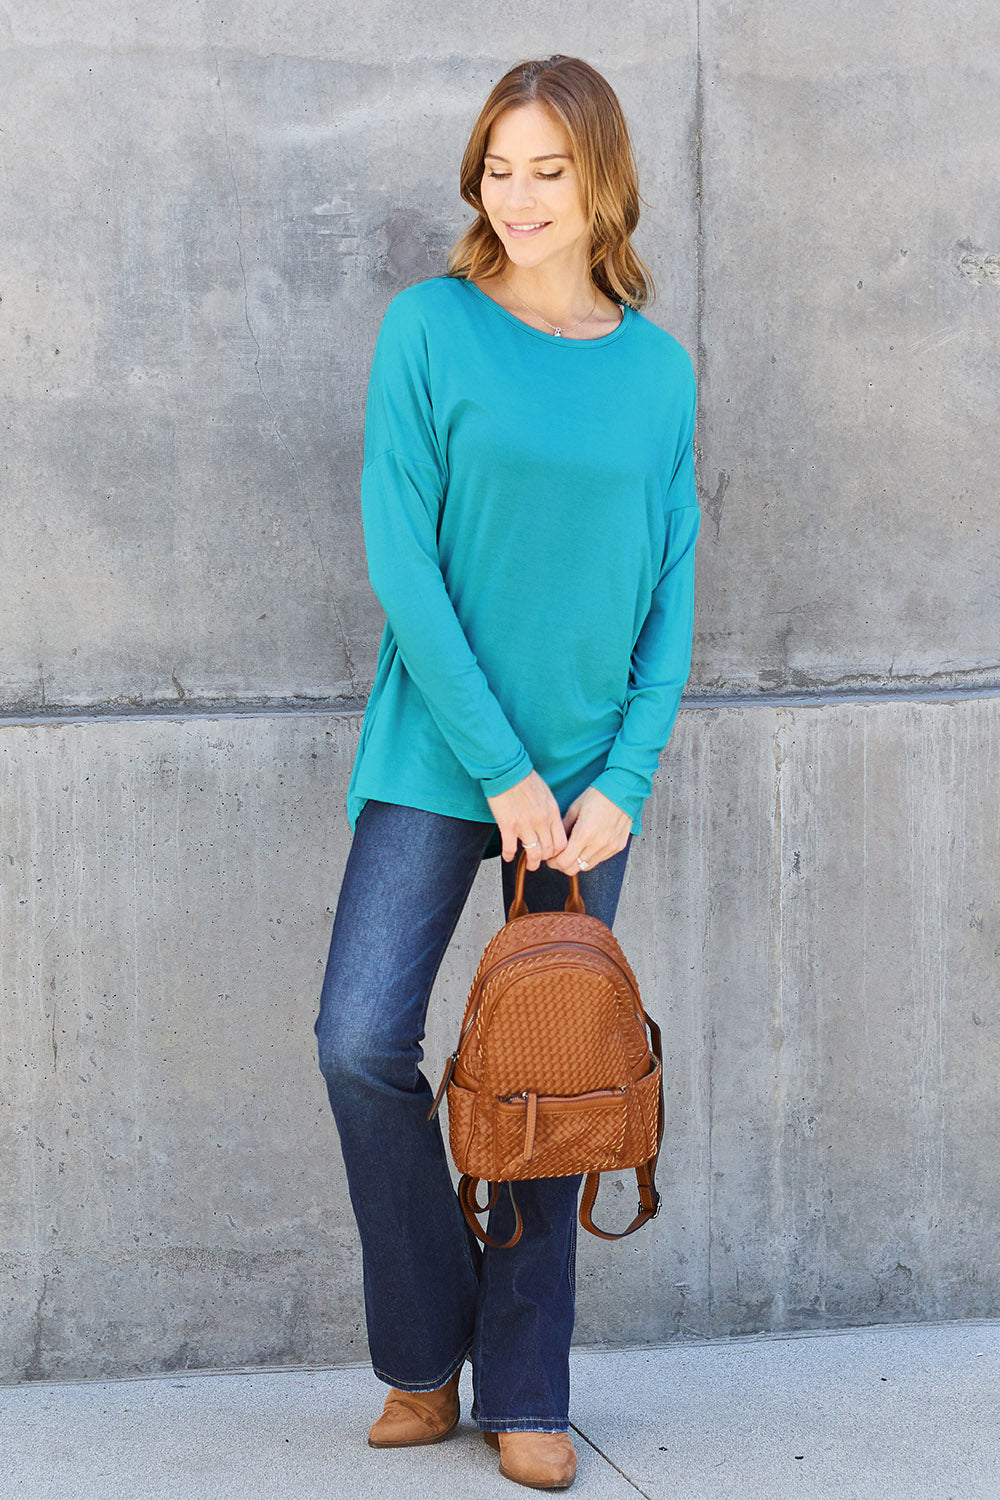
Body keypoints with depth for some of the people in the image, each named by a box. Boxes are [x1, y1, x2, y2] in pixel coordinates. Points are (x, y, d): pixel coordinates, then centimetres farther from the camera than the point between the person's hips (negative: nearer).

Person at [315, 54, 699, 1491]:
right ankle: (427, 1354, 9)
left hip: (591, 772, 2)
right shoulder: (434, 327, -4)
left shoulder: (659, 369, 4)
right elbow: (402, 559, -9)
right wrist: (504, 765, -14)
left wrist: (624, 779, -8)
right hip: (439, 756, -2)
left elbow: (672, 590, 5)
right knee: (362, 1040, -12)